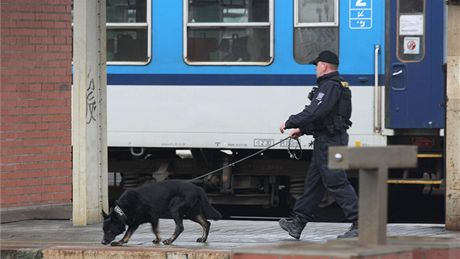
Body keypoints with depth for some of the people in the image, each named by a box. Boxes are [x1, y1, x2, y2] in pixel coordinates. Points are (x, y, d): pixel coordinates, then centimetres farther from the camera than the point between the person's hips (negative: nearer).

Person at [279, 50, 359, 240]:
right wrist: (302, 129, 20)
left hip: (330, 142, -11)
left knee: (336, 182, -11)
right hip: (326, 141, 11)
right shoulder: (337, 86, 19)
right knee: (313, 182, 14)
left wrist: (290, 123, -17)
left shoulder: (330, 87, -15)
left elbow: (315, 112, -24)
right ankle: (298, 223, 19)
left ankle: (359, 224, -12)